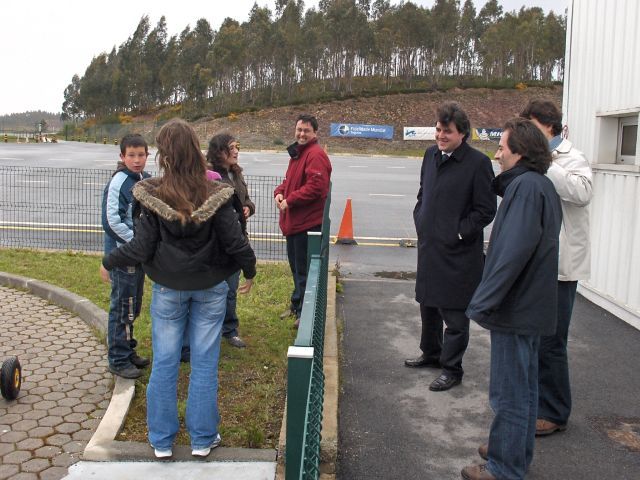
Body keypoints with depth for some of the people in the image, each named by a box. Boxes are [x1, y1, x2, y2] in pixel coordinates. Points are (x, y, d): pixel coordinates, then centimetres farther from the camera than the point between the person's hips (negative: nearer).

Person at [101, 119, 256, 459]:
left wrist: (108, 262, 6)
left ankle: (162, 441, 24)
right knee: (204, 363, 11)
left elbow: (140, 249, -13)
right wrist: (250, 271, 6)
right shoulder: (215, 195, -14)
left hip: (168, 289, 0)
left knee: (164, 363, 12)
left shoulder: (152, 196, -15)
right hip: (210, 289, 0)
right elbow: (235, 242, -13)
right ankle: (203, 439, 22)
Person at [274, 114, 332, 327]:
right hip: (293, 221, 10)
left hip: (307, 222, -10)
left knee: (303, 269, -1)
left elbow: (315, 186, -25)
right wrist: (279, 192, 1)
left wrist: (289, 201, -19)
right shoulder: (297, 153, 17)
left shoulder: (316, 155, -16)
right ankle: (297, 304, 37)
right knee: (295, 265, 21)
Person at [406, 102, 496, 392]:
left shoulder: (477, 163, -13)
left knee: (455, 313, 2)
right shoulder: (431, 155, 8)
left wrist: (459, 233, -14)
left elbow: (486, 210, -12)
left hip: (458, 253, -7)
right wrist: (420, 221, 11)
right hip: (429, 247, 8)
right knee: (428, 304, 21)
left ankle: (452, 369, 16)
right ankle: (431, 353, 40)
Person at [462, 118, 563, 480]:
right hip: (532, 304, 11)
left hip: (516, 308, -11)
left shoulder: (526, 186, -20)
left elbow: (514, 251, -27)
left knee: (509, 393, 1)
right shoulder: (542, 185, 12)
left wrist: (483, 302, -24)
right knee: (524, 386, 21)